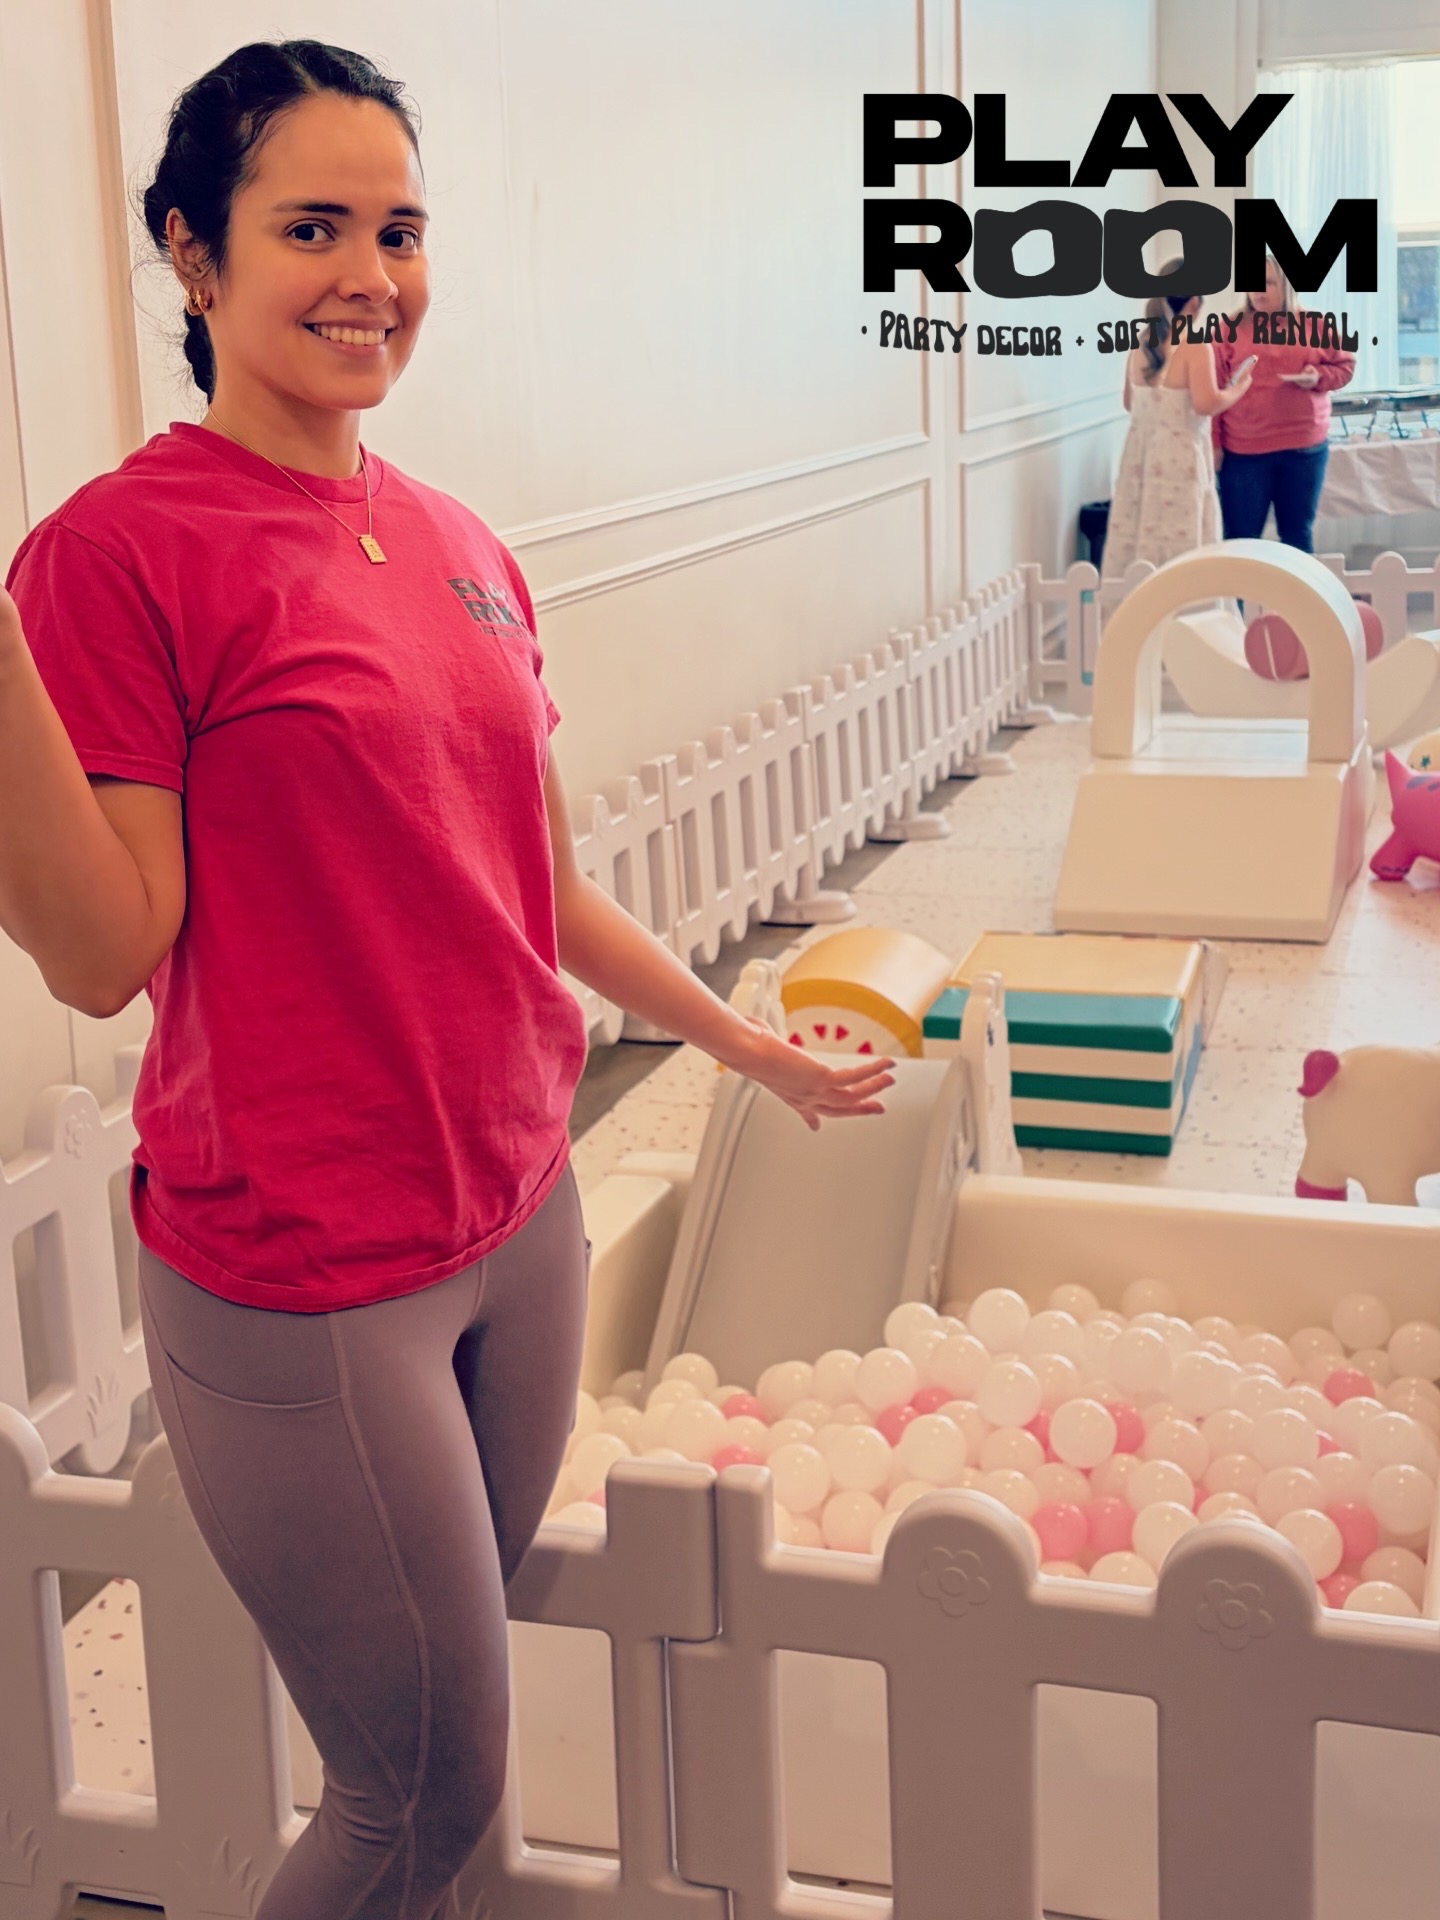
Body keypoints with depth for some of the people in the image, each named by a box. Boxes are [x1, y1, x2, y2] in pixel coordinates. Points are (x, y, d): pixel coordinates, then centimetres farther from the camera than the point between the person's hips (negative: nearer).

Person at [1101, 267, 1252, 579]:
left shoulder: (1140, 343, 8)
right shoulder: (1195, 343, -11)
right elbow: (1206, 403, -20)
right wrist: (1238, 389, -3)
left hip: (1140, 452, 6)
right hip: (1178, 457, -6)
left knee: (1135, 540, 7)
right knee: (1180, 551, -3)